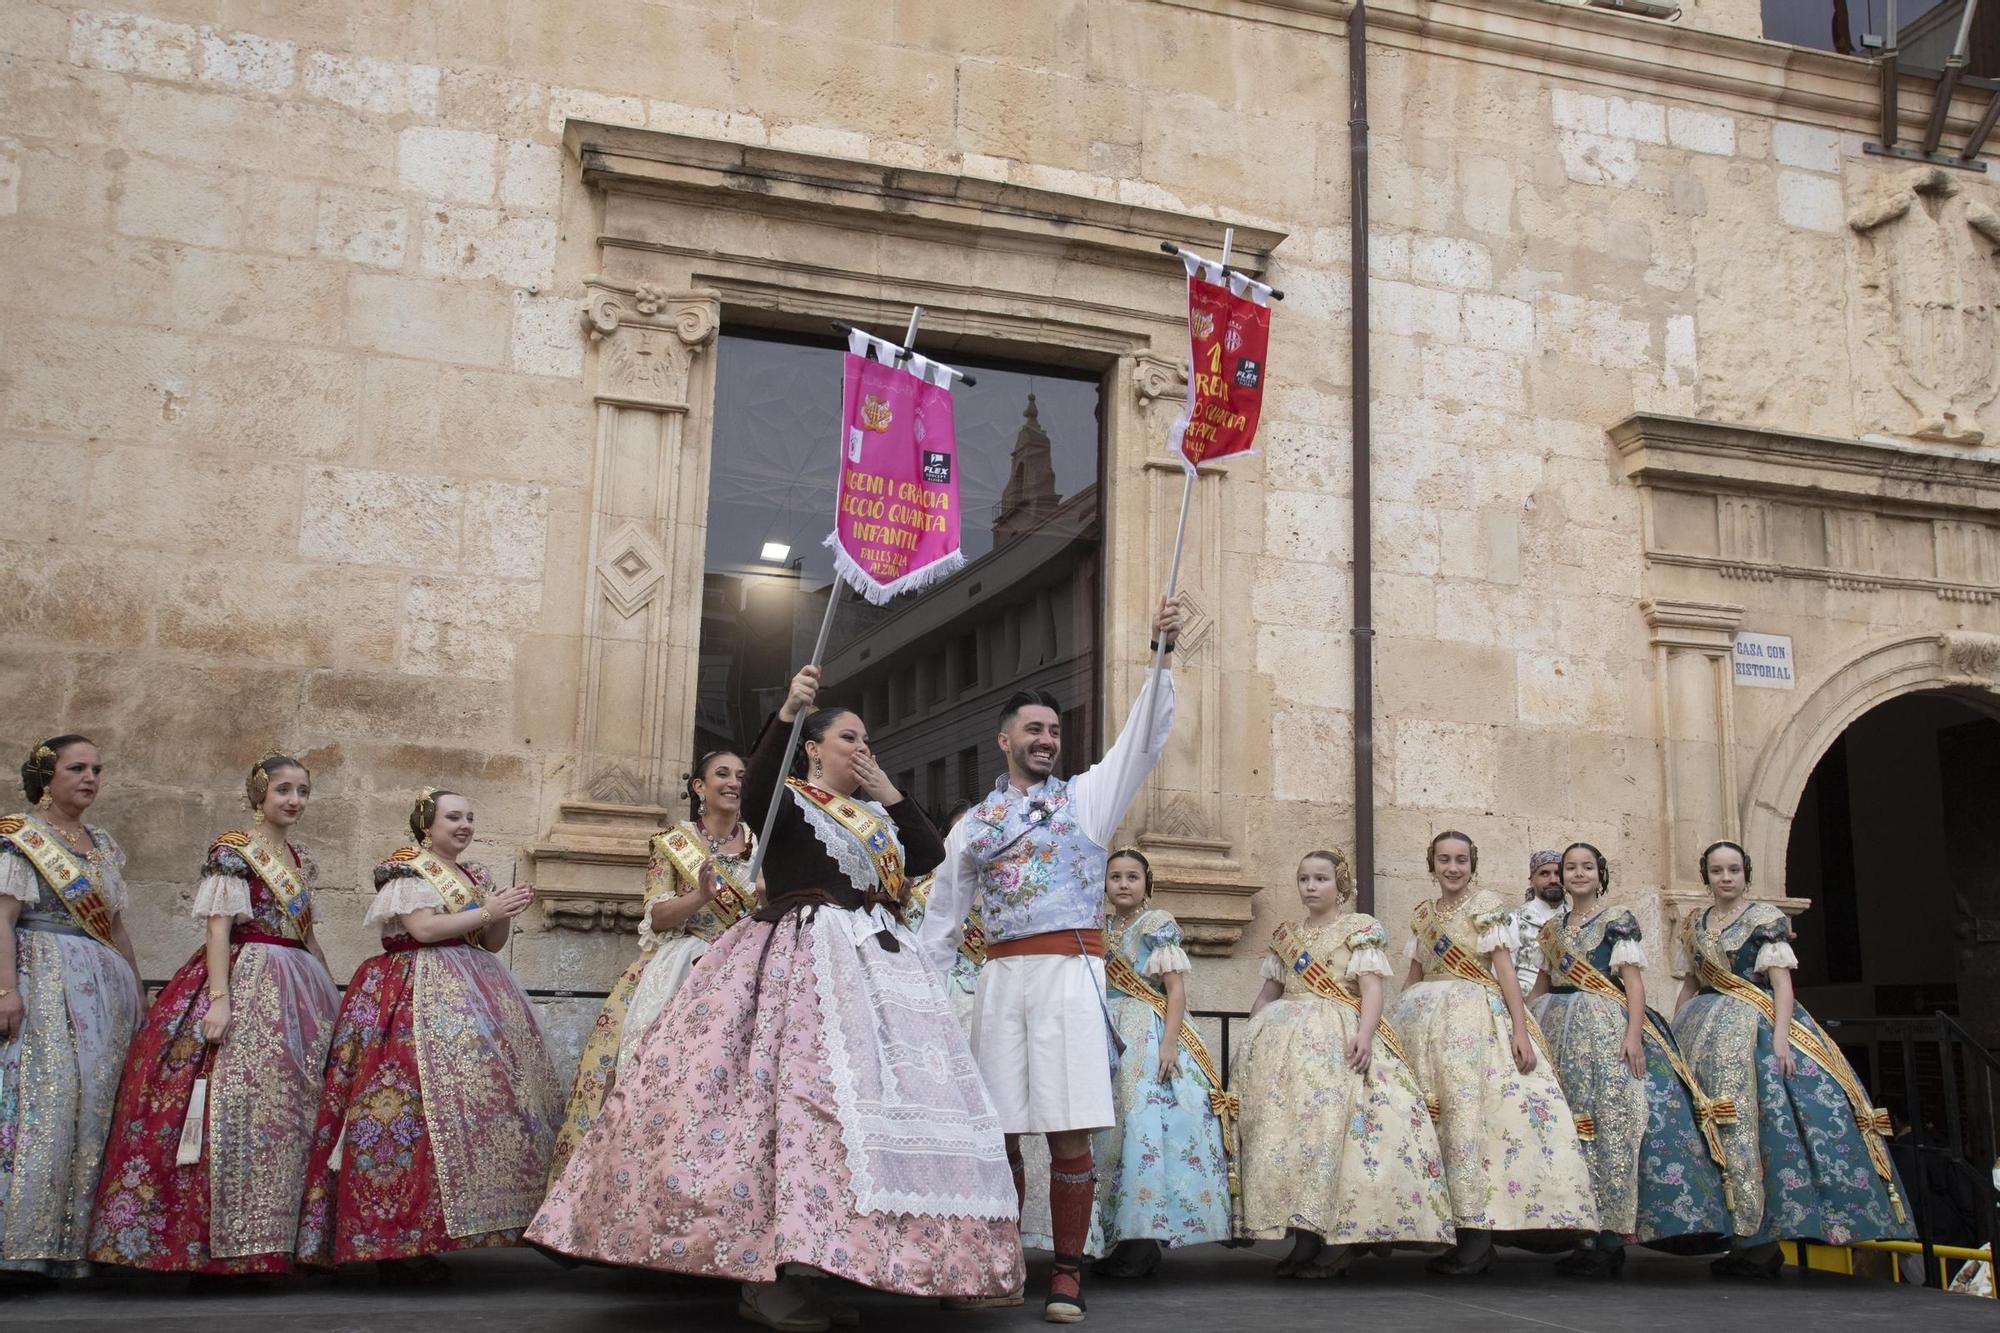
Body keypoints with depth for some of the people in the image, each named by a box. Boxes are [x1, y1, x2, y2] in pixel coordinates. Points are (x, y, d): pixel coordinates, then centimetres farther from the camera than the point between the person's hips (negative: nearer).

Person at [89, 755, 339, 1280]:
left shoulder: (301, 861, 17)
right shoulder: (232, 851, -4)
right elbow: (218, 927, -12)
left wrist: (331, 993, 21)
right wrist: (219, 998, -21)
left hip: (297, 989, 8)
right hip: (245, 982, -8)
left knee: (293, 1108, 5)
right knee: (237, 1102, -12)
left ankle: (276, 1234, 11)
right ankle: (225, 1243, -8)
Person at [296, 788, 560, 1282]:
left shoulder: (476, 875, 21)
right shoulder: (408, 869, -1)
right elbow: (423, 929, -14)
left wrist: (505, 915, 0)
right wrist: (486, 911, -12)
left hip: (473, 991, 8)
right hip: (419, 995, -8)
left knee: (486, 1089, -2)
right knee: (418, 1101, -16)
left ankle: (423, 1237, 2)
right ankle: (400, 1245, -13)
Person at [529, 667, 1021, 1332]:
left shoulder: (875, 812, 23)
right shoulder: (788, 797, 2)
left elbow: (930, 856, 17)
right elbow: (753, 796, -21)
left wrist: (891, 794, 9)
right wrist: (786, 712, -31)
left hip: (875, 963, 7)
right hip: (800, 963, -7)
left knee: (877, 1099, -1)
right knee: (793, 1091, -19)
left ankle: (803, 1263, 2)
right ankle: (763, 1274, -19)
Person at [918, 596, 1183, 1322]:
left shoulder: (1087, 796, 8)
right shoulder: (973, 824, 15)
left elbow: (1144, 737, -4)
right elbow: (941, 919, 17)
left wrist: (1161, 655, -16)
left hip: (1070, 972, -2)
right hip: (1000, 979, 3)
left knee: (1070, 1132, -5)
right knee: (999, 1131, 4)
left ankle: (1067, 1274, 4)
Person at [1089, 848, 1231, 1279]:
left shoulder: (1157, 924, -2)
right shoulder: (1099, 931, 15)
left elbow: (1176, 989, -7)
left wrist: (1170, 1041, -18)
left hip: (1148, 1036, -6)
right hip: (1109, 1039, 6)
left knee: (1144, 1128, -13)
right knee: (1109, 1131, 4)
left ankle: (1144, 1241, -11)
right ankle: (1118, 1240, 9)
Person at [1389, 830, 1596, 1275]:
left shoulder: (1487, 905, 0)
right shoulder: (1422, 915, 16)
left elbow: (1505, 969, -6)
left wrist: (1520, 1030, -14)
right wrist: (1386, 1020, 16)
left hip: (1475, 1018, -6)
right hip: (1425, 1021, 6)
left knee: (1472, 1108, -13)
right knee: (1431, 1114, -1)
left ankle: (1478, 1239, -13)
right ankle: (1468, 1236, 4)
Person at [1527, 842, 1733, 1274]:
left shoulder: (1618, 920, 3)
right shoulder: (1553, 928, 18)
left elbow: (1634, 982, -5)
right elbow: (1541, 987, 21)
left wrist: (1634, 1033, -17)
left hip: (1608, 1030, -5)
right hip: (1560, 1032, 5)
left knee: (1611, 1116, -13)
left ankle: (1611, 1235, -12)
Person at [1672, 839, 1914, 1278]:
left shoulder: (1765, 917, -1)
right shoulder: (1695, 925, 14)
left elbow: (1782, 982, -8)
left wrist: (1780, 1038, -19)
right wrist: (1672, 1034, 11)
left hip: (1758, 1028, -5)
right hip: (1706, 1032, 5)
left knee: (1762, 1119, -14)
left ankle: (1762, 1240, -11)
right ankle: (1741, 1238, 1)